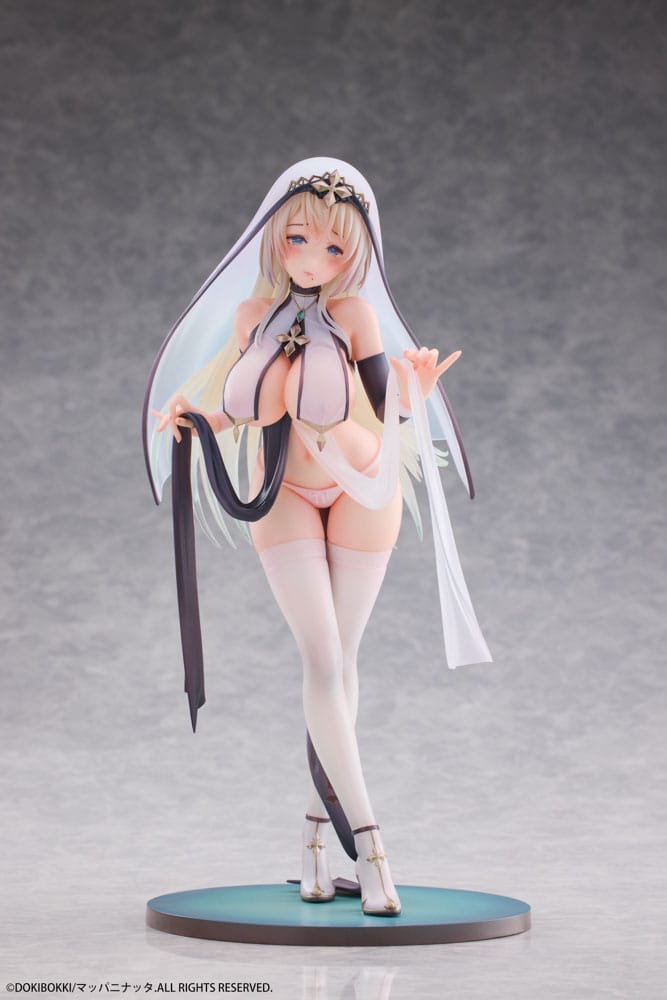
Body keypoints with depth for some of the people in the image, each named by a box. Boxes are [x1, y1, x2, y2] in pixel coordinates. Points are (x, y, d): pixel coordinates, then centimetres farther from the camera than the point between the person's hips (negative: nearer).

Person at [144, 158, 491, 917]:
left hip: (359, 489, -1)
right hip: (283, 495, 1)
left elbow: (390, 411, -22)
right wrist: (189, 420, -15)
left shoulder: (356, 312, -19)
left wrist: (417, 391, -43)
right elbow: (244, 409, 3)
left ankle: (319, 824, 24)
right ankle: (368, 845, -15)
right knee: (322, 661, -12)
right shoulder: (252, 313, -9)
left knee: (340, 660, 7)